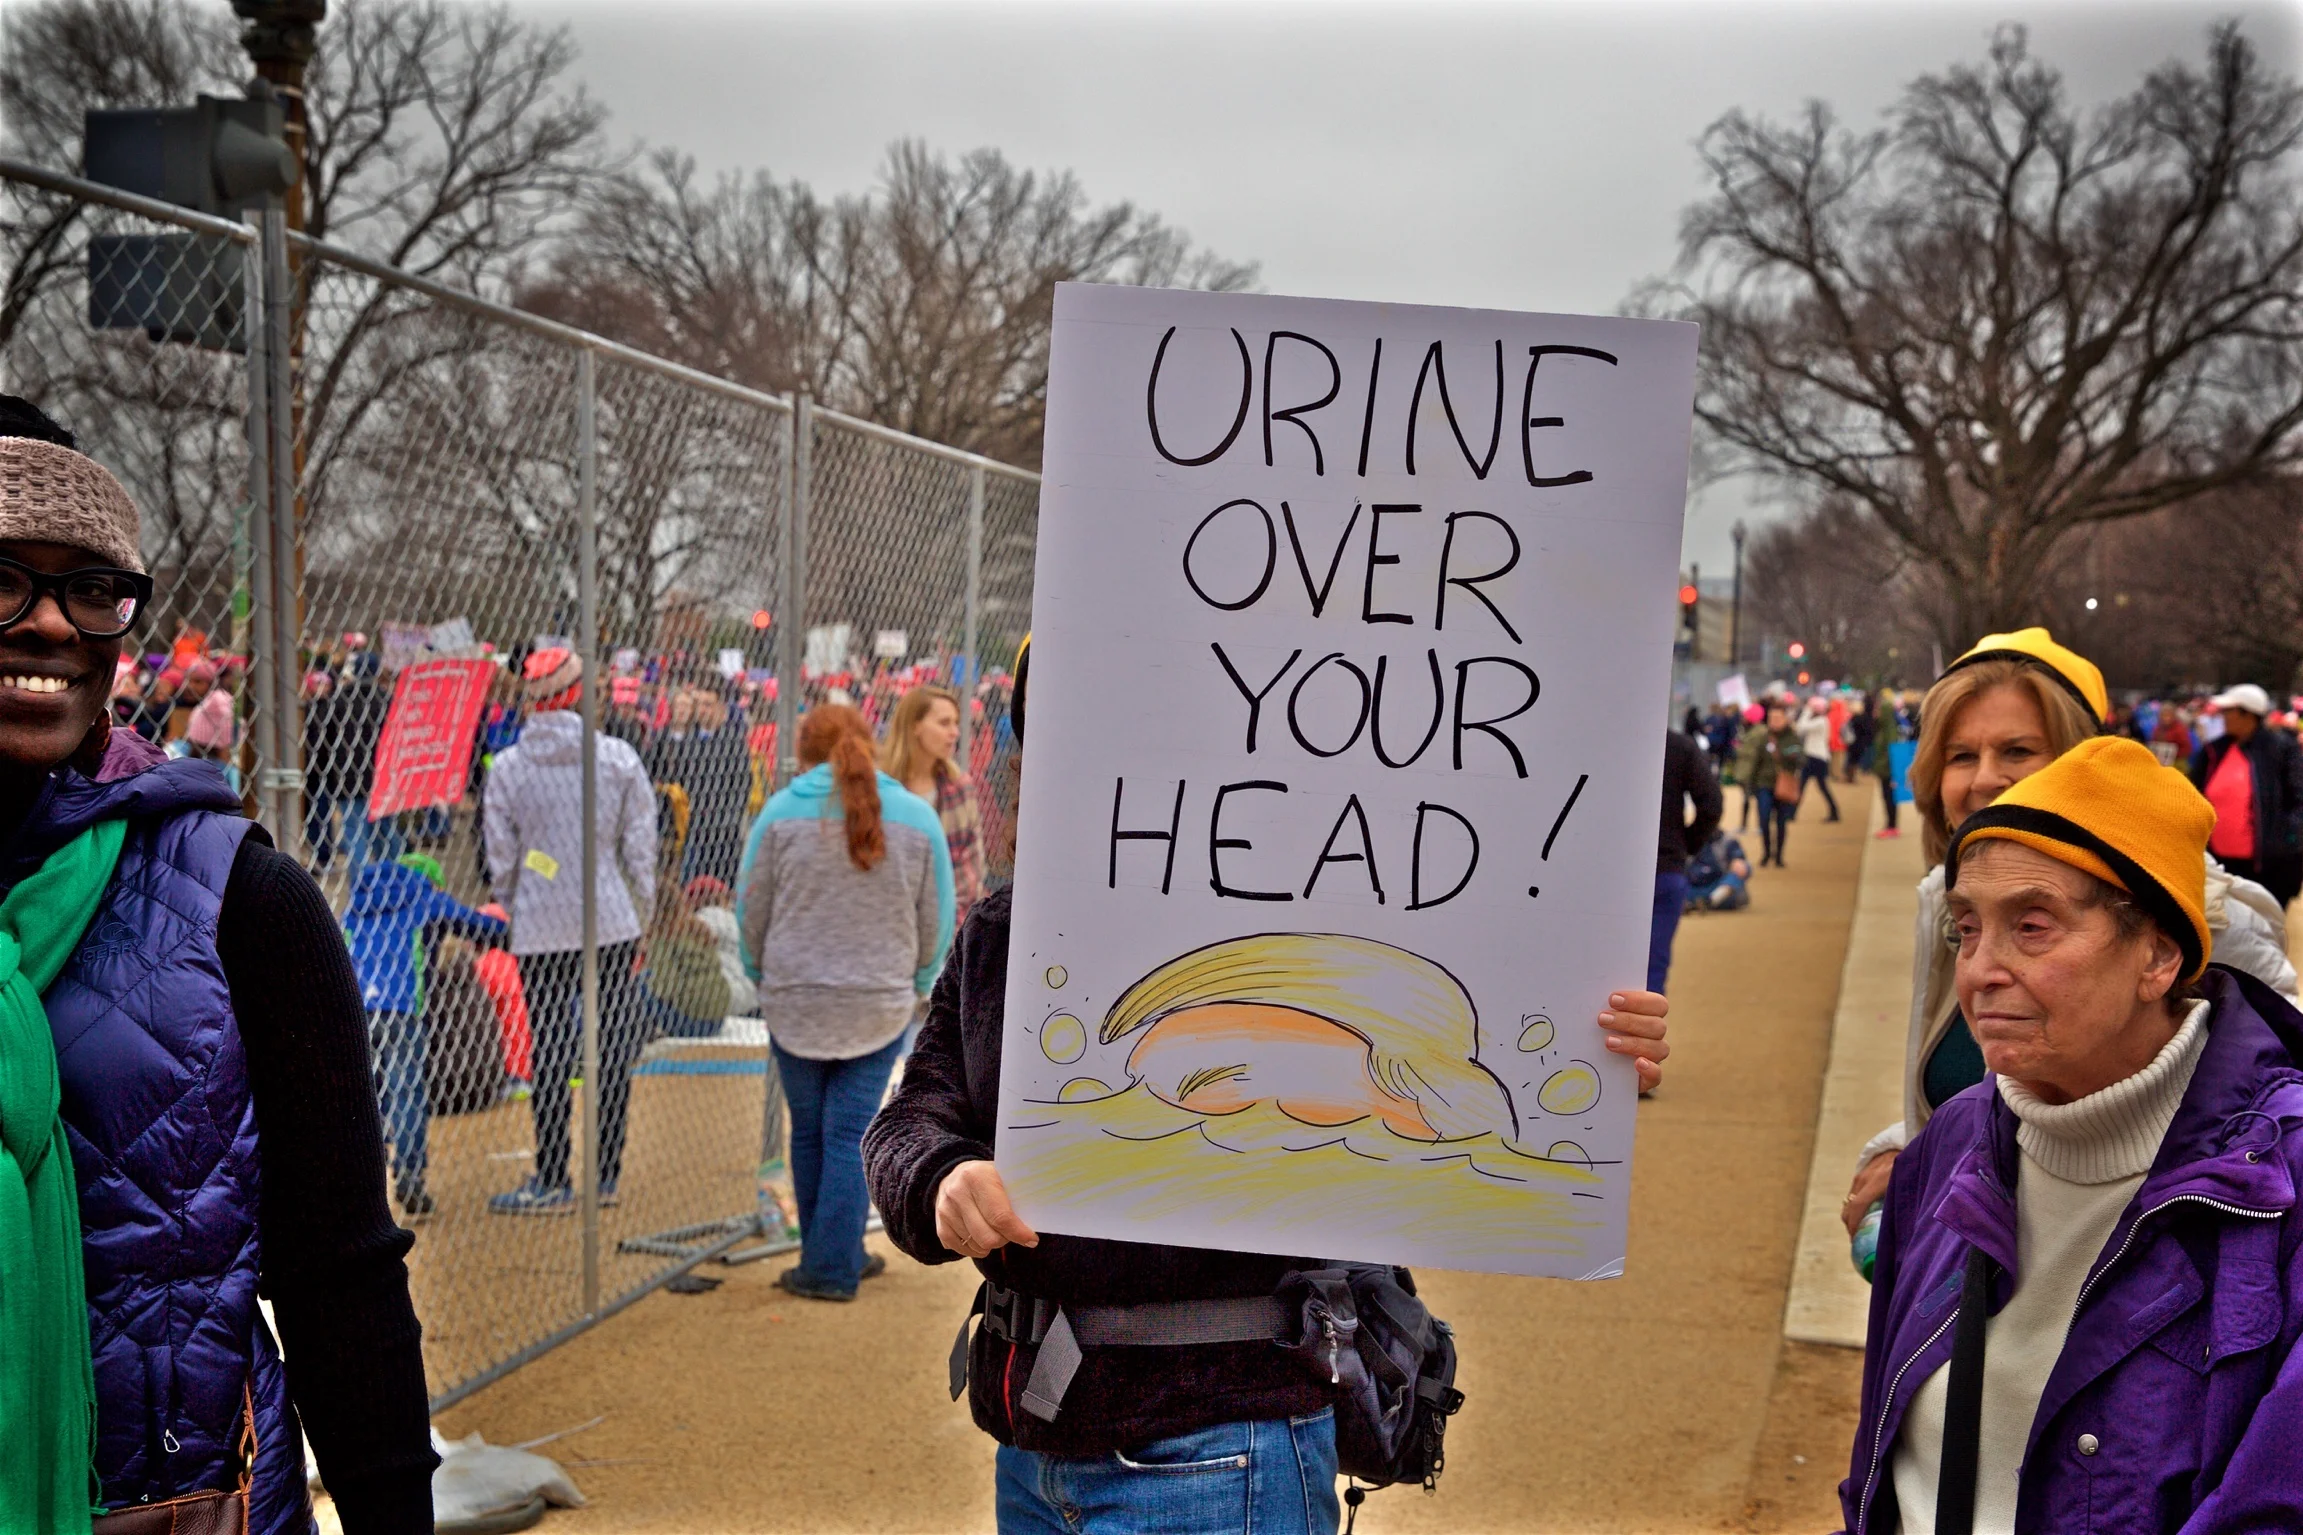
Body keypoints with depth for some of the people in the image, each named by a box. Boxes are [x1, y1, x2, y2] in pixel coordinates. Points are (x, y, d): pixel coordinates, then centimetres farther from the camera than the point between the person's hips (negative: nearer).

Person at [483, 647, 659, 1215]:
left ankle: (553, 1180, 13)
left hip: (541, 930, 0)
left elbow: (501, 862, 0)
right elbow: (640, 848, 1)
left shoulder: (506, 768, -4)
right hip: (612, 924, 0)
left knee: (550, 1052, 6)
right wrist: (642, 916, 11)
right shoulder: (618, 757, -4)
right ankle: (605, 1174, 16)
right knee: (615, 1046, 9)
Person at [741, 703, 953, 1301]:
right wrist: (915, 984, 18)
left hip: (794, 1001, 0)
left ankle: (833, 1255, 24)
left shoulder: (781, 813, -5)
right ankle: (833, 1265, 6)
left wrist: (762, 974, 16)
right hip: (880, 1005, 0)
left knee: (809, 1133, 13)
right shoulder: (917, 817, 0)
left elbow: (751, 910, 1)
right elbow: (937, 920, 6)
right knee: (850, 1135, 5)